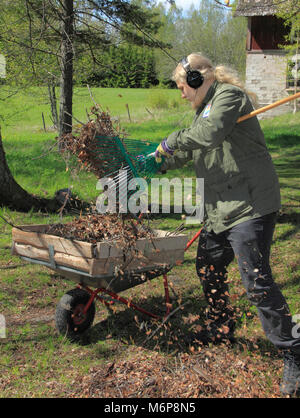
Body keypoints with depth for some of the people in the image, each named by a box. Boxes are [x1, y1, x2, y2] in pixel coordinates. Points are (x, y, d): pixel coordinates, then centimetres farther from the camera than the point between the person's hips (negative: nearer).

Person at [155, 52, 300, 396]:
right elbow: (186, 153, 30)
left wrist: (171, 141, -13)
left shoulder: (229, 95, -9)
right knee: (208, 268, 19)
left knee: (256, 282, -13)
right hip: (219, 210, 10)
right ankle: (221, 330, 40)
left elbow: (210, 133, -27)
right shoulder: (205, 108, 21)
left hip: (250, 206, -10)